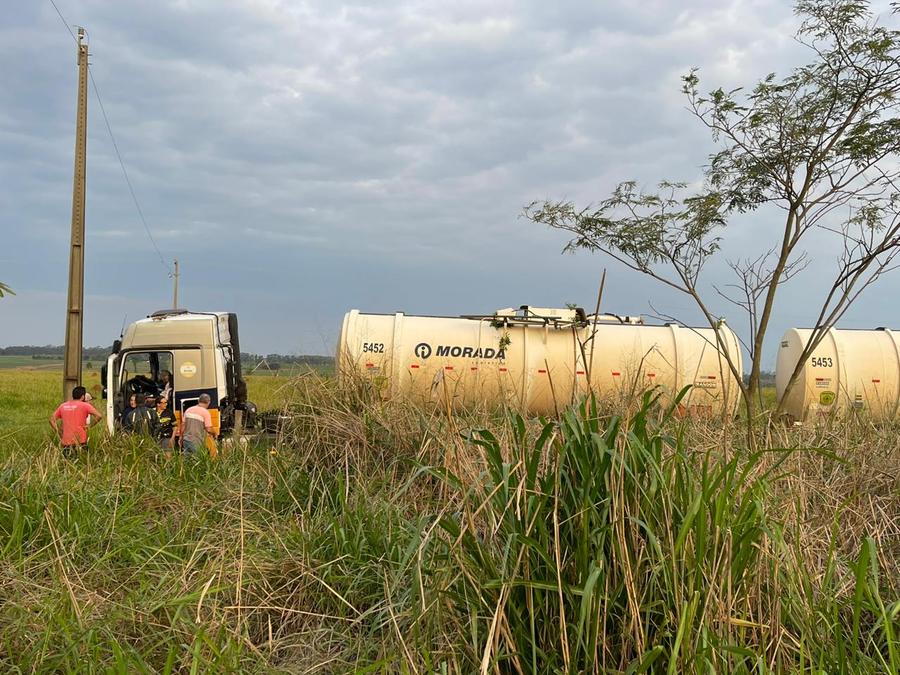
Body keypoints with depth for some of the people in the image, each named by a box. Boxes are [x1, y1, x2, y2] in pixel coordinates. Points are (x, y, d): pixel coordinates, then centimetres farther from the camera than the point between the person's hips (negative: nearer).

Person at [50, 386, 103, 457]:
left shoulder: (63, 406, 13)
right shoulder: (84, 405, -2)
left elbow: (51, 420, 17)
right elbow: (98, 416, -12)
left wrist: (60, 434, 17)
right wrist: (90, 425, 0)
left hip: (66, 442, 4)